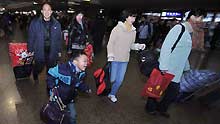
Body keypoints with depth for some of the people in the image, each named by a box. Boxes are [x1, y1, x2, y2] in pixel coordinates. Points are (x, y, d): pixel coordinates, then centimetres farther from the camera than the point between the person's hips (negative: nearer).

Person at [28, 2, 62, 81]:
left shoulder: (56, 24, 0)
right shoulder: (35, 23, -5)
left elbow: (59, 38, 3)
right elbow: (31, 37, -1)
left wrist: (59, 51, 5)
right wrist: (30, 50, 1)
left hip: (52, 53, 1)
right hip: (39, 52, 0)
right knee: (38, 69, 15)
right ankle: (35, 79, 49)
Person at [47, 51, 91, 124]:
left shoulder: (81, 73, -9)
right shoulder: (63, 68, -32)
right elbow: (51, 74, -20)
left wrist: (85, 89, -5)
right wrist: (52, 87, -24)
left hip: (70, 99, 5)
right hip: (57, 97, -5)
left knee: (73, 116, 14)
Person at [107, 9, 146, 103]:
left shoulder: (133, 31, 4)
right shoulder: (117, 28, -9)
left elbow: (131, 45, 10)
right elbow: (110, 43, -9)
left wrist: (139, 46, -9)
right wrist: (110, 56, -18)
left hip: (125, 60, 4)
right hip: (115, 59, -4)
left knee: (119, 80, 10)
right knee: (112, 79, 3)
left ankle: (112, 94, 35)